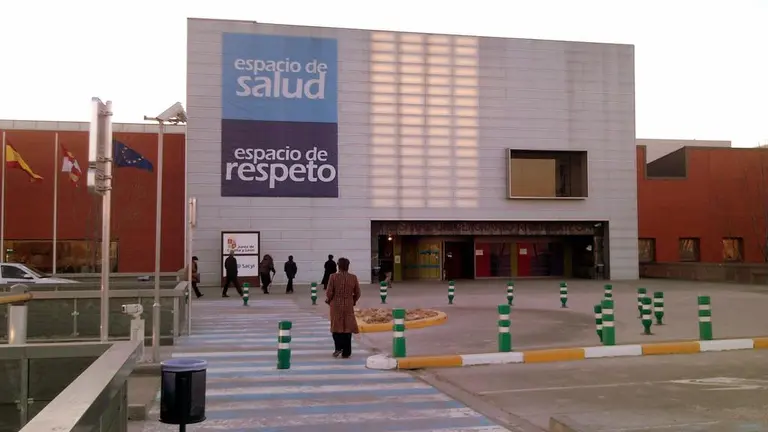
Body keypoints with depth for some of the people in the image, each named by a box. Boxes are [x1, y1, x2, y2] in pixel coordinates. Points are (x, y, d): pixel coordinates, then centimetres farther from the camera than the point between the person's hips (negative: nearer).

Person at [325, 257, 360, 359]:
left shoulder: (333, 277, -10)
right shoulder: (353, 277, -4)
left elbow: (329, 293, -9)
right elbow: (357, 293, 2)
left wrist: (328, 300, 11)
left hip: (336, 306, -1)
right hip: (349, 306, 1)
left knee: (336, 327, 15)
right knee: (347, 328, 7)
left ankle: (338, 347, 2)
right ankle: (346, 352, 10)